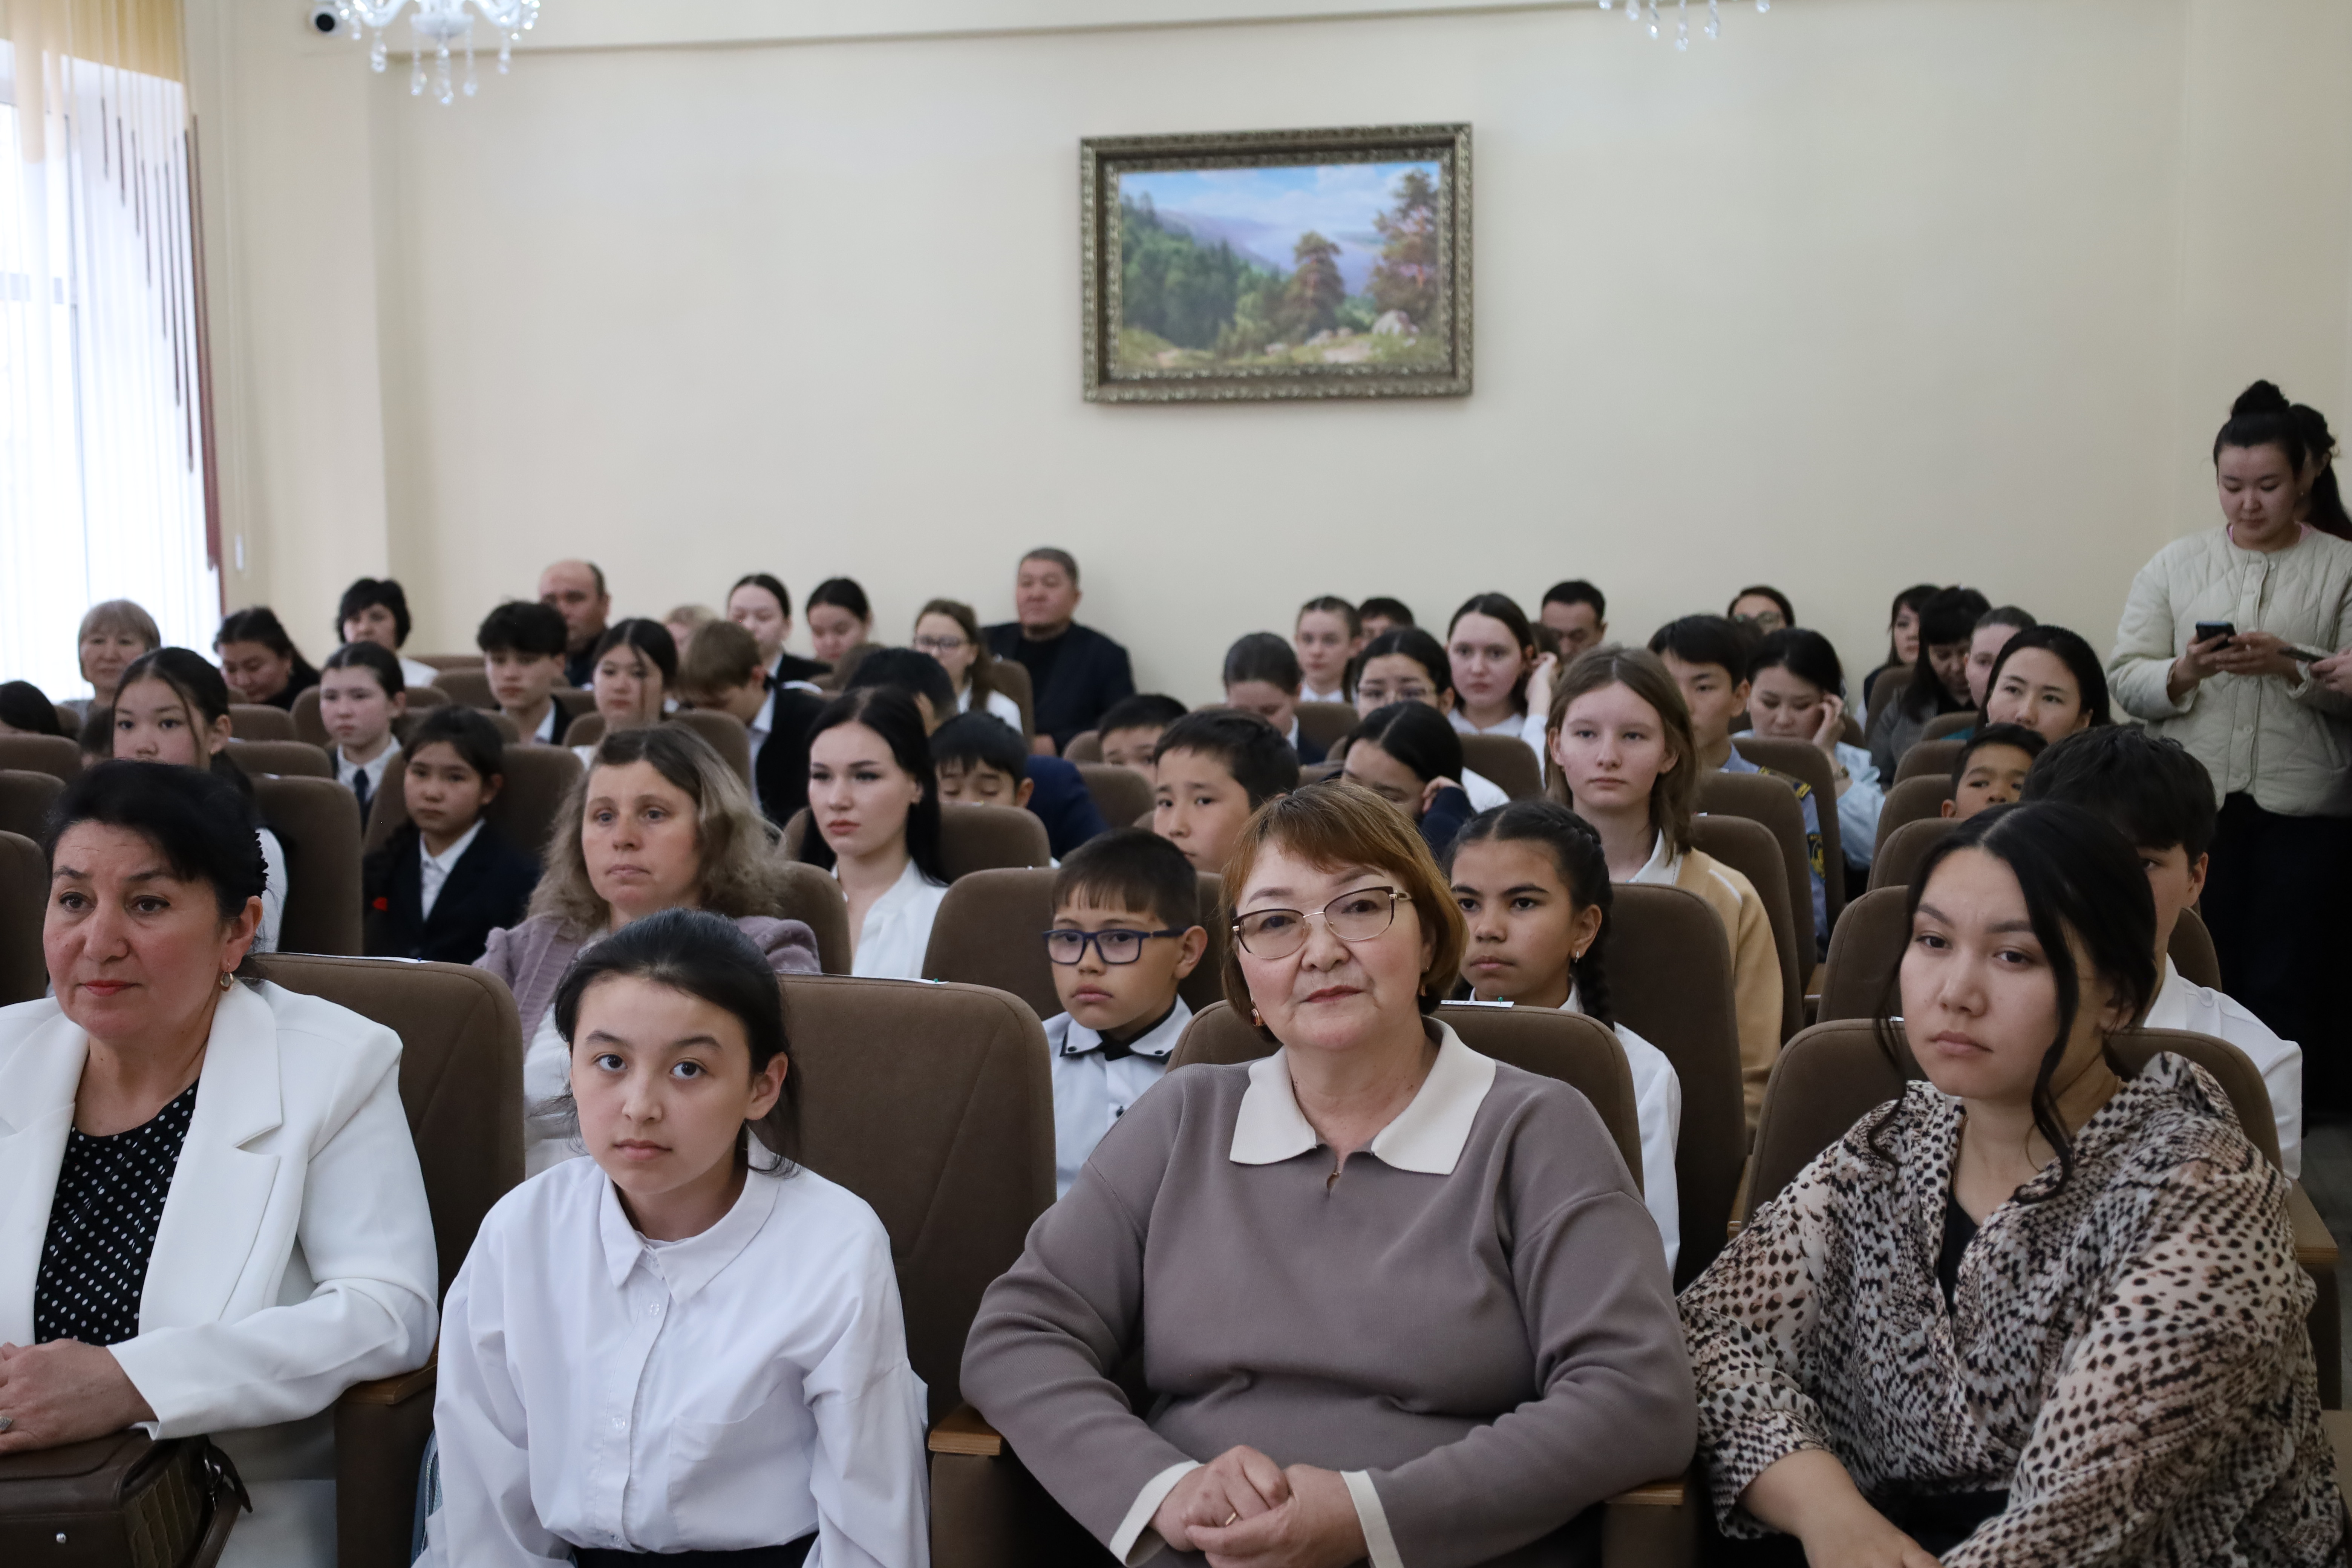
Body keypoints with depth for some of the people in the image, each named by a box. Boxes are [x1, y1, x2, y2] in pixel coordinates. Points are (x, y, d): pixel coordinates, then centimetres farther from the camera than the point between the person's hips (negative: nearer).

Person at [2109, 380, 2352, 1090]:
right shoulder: (2174, 566, 10)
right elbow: (2126, 679, 5)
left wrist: (2290, 665, -17)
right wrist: (2184, 672, -14)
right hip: (2194, 805, 1)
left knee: (2288, 990, 0)